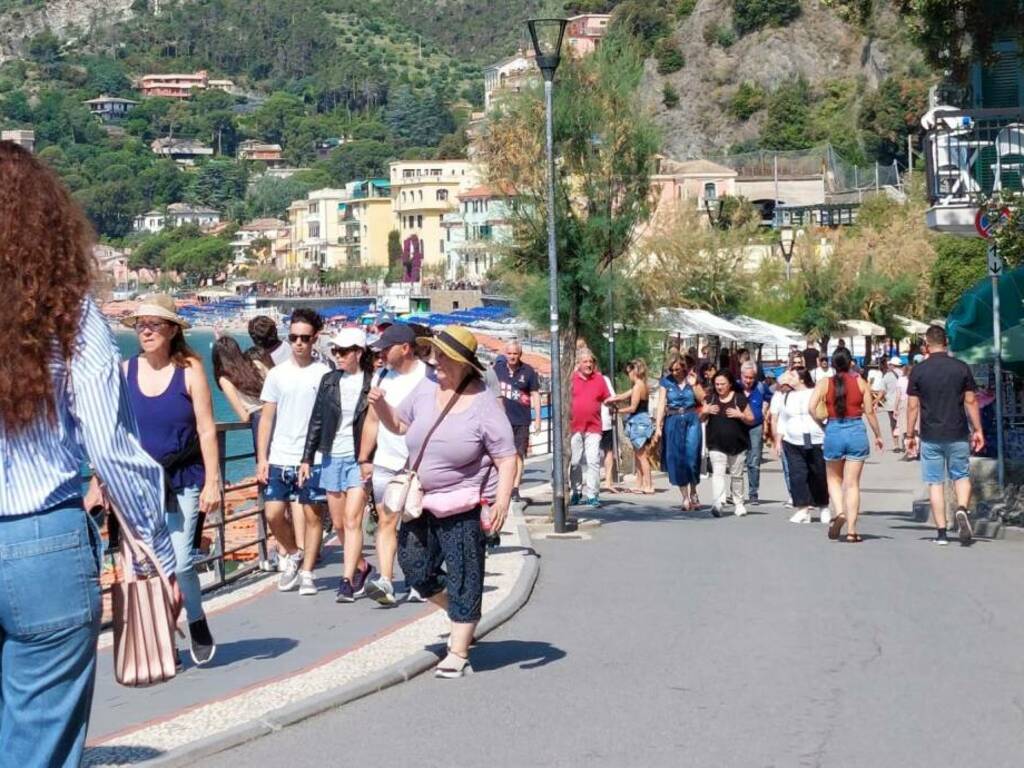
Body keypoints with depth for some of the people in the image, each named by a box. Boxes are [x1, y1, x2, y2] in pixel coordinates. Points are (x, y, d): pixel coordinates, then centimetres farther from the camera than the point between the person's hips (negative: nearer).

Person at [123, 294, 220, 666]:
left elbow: (206, 430, -4)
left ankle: (197, 624, 17)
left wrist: (212, 482, -8)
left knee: (180, 561, -9)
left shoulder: (189, 370, -4)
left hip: (183, 481, -3)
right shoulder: (125, 371, 2)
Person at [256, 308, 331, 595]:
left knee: (312, 515, 2)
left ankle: (307, 573, 13)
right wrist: (262, 458, 1)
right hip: (279, 458, 2)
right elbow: (267, 418, 8)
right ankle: (294, 555, 23)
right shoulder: (277, 374, 7)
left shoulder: (324, 374, 0)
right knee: (273, 514, -3)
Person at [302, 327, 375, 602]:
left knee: (352, 520, -11)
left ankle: (347, 580, -9)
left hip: (358, 459, -5)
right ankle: (361, 567, 31)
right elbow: (316, 421, 11)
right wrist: (307, 458, 9)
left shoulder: (370, 384, -6)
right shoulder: (329, 381, 7)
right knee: (338, 523, 11)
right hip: (331, 458, 5)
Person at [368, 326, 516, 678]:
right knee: (417, 571, 10)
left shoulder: (484, 406, -15)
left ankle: (459, 653, 12)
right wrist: (380, 405, -5)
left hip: (464, 507, -6)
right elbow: (398, 424, 16)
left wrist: (502, 500, -26)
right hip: (422, 502, 6)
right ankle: (463, 616, 34)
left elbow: (507, 459, -14)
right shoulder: (425, 390, 1)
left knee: (462, 580, 2)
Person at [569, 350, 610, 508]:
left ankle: (591, 495, -7)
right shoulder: (571, 379, 3)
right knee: (575, 462, 8)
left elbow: (607, 399, 13)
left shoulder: (598, 379, 7)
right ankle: (577, 492, 21)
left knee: (593, 461, -8)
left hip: (593, 427, 0)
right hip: (574, 427, 0)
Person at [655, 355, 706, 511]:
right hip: (673, 422, 1)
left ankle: (693, 493, 11)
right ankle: (685, 497, 7)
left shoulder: (692, 379, 5)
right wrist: (658, 426, -5)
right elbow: (662, 404, 1)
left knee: (692, 456, -9)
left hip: (691, 421, -1)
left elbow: (702, 399, 0)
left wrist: (694, 385, -11)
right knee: (676, 459, -1)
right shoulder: (666, 382, 4)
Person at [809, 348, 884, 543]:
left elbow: (812, 408, -12)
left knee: (834, 478, 20)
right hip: (857, 432, 0)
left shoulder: (824, 383, -1)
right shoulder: (860, 383, 0)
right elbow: (869, 412, 0)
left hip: (833, 432, 0)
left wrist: (821, 425, 4)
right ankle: (851, 530, 2)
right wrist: (878, 435, 11)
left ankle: (839, 511, -5)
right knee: (852, 483, 4)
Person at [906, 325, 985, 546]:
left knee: (935, 482, 6)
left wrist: (910, 435, 6)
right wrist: (978, 430, 8)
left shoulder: (918, 370, -3)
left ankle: (941, 532, 4)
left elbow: (913, 406, -2)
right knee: (961, 476, 15)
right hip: (958, 435, 1)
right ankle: (962, 509, -12)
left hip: (931, 436, 0)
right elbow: (971, 402, 0)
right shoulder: (961, 368, -1)